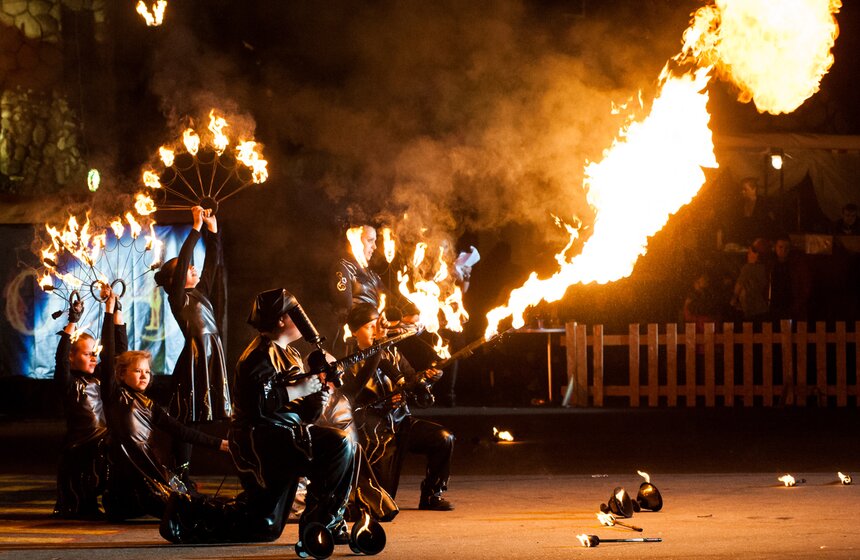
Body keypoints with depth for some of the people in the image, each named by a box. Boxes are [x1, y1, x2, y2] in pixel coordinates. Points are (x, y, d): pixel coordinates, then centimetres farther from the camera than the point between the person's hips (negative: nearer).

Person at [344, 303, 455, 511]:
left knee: (444, 438, -20)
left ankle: (431, 495, -3)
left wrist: (425, 379, -17)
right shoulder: (350, 367, -5)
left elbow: (420, 398, 4)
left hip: (402, 422, 4)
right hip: (375, 432, -4)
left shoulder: (392, 355, 7)